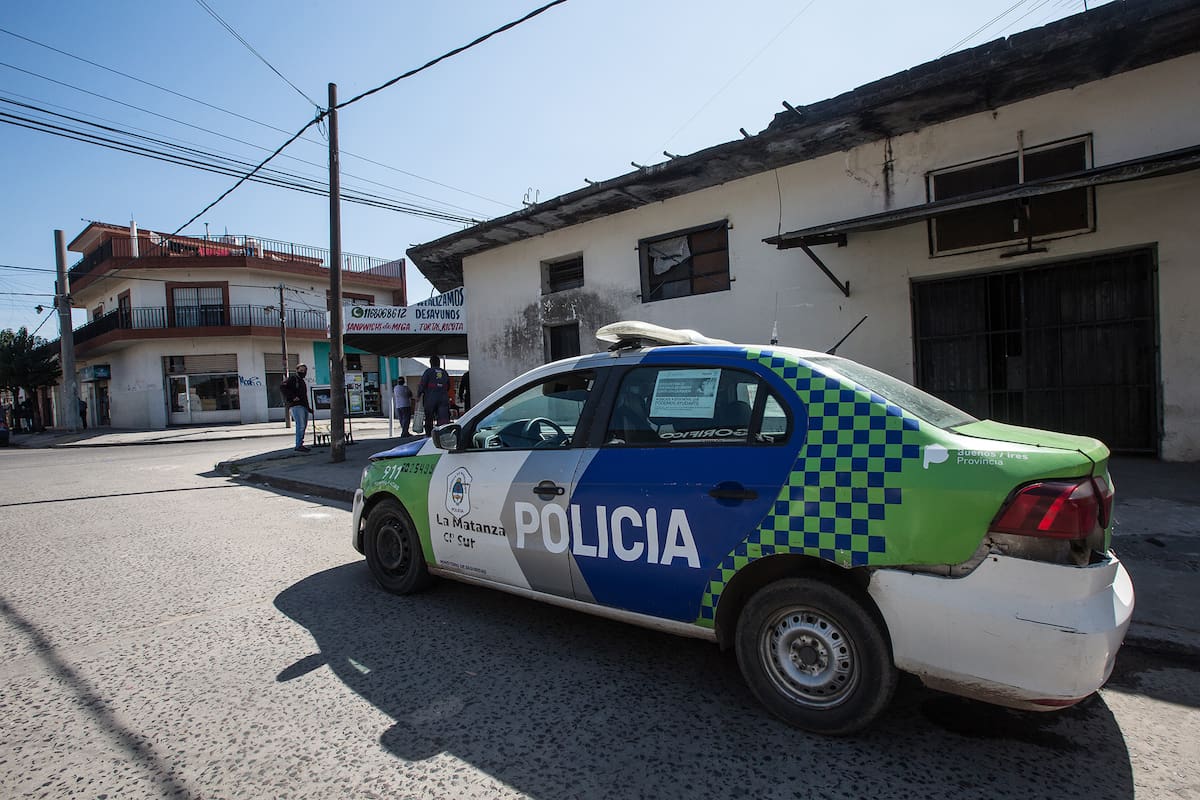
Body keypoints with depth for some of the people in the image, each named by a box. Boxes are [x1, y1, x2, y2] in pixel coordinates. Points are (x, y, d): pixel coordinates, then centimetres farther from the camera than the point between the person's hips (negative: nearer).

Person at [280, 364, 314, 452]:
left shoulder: (302, 382, 26)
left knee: (303, 426, 9)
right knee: (300, 425, -17)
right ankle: (298, 446, -17)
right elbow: (282, 387, -15)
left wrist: (309, 408, 25)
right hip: (296, 406, -9)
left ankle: (300, 445, 14)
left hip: (304, 406, 9)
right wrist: (292, 397, -19)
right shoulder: (292, 378, 0)